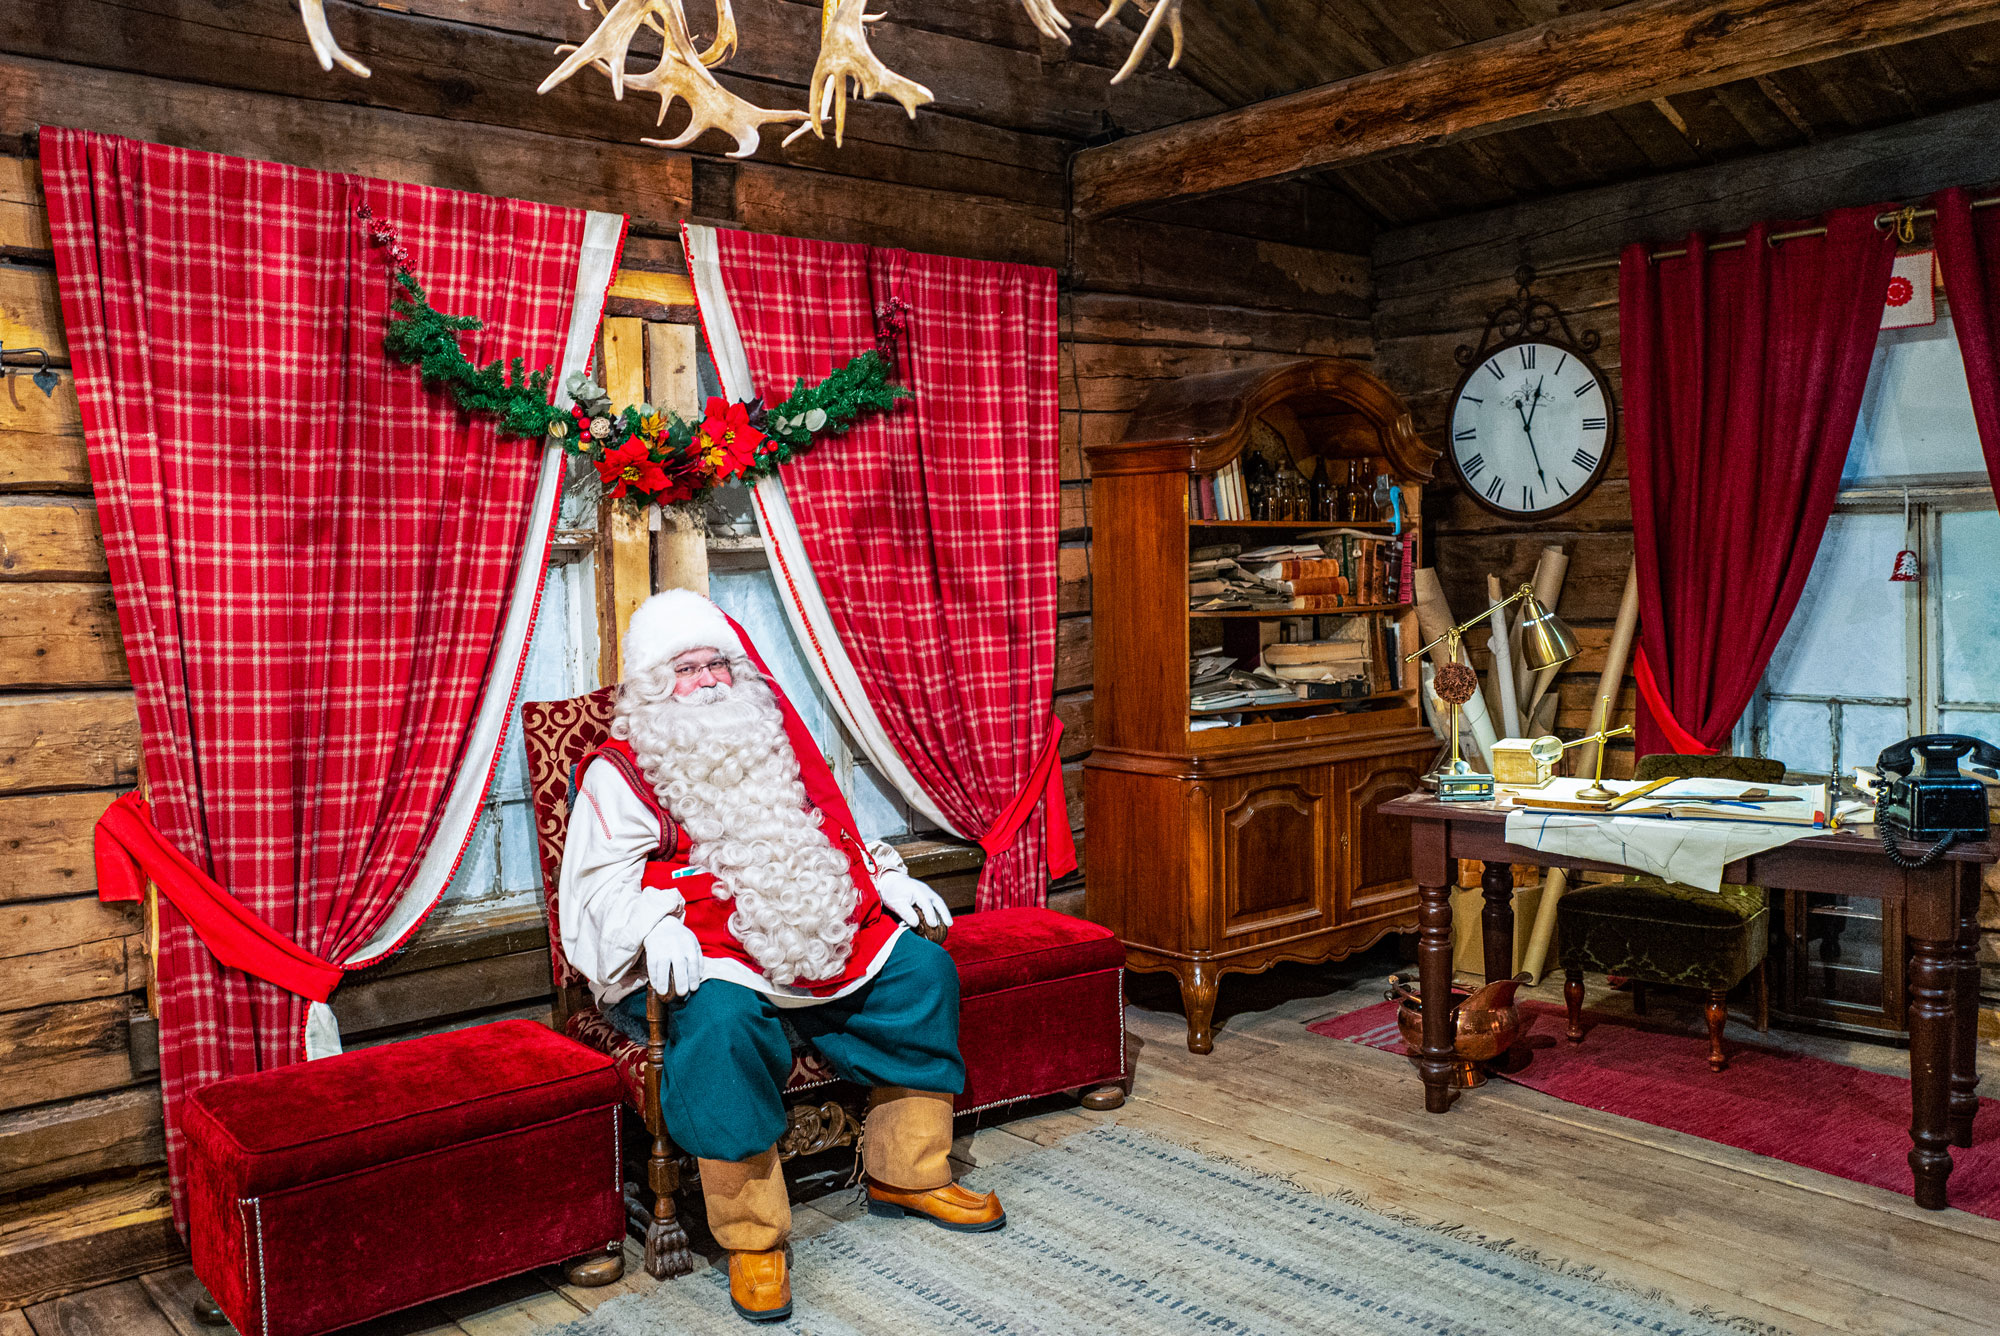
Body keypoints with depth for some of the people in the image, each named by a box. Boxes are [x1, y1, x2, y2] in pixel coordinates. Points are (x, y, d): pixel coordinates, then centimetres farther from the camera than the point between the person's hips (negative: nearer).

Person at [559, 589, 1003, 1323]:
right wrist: (658, 923, -27)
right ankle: (753, 1238, -22)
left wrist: (886, 876, 11)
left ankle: (906, 1174, 7)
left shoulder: (770, 743, 20)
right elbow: (603, 878, -7)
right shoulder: (620, 772, 2)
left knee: (922, 970, -7)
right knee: (724, 1020, -37)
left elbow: (827, 833, 27)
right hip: (707, 958, -6)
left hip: (819, 935, 6)